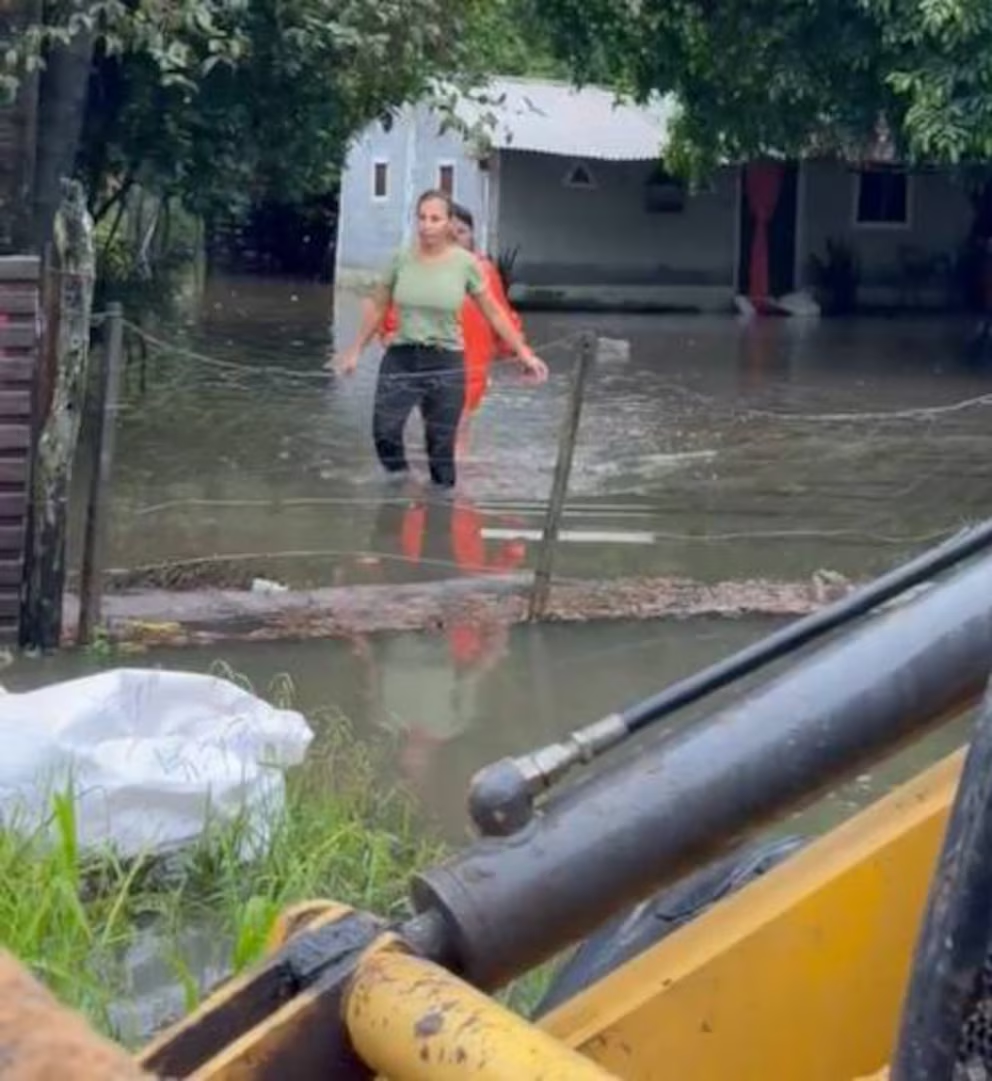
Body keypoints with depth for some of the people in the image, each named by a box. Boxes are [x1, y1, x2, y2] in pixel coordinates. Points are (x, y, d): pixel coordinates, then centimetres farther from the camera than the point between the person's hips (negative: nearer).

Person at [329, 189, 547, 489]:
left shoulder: (465, 263, -6)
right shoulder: (401, 259, -3)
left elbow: (493, 313, 4)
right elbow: (377, 306, 11)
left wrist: (523, 353, 5)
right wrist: (355, 350, 15)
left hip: (446, 363, -1)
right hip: (400, 358, 1)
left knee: (441, 450, 6)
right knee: (384, 432, -17)